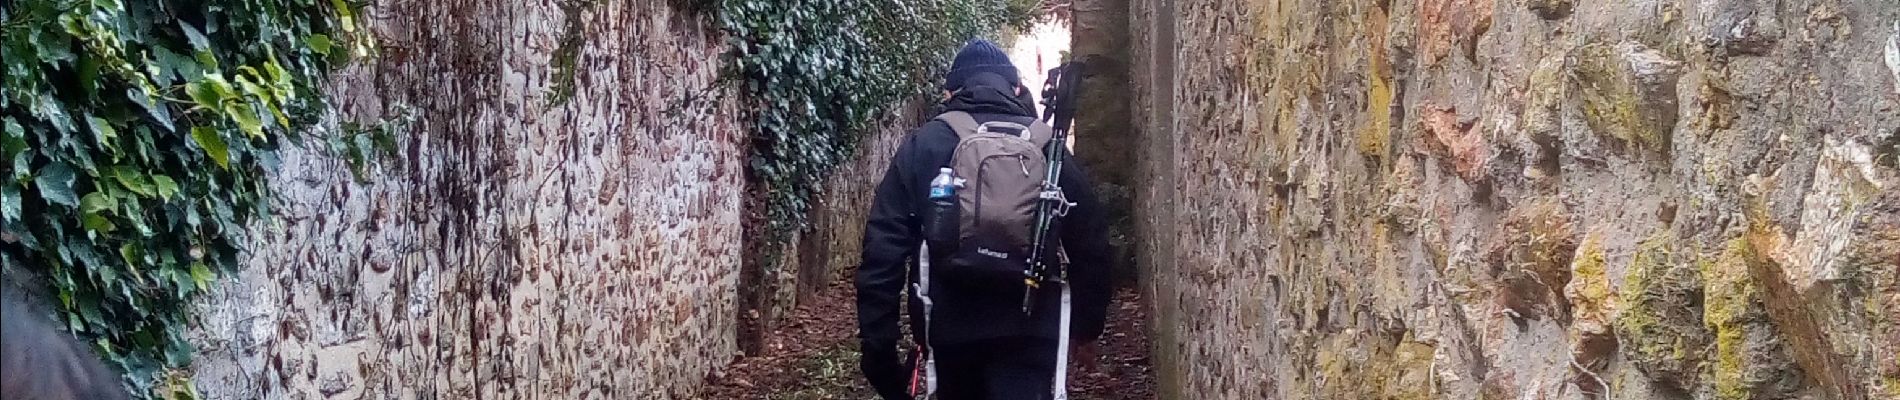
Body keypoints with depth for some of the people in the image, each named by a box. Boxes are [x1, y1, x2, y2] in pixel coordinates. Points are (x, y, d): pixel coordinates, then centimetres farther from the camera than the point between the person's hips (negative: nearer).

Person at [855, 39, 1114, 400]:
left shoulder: (921, 147, 3)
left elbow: (883, 248, -3)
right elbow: (1090, 245, 8)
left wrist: (878, 344, 0)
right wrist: (1087, 327, 20)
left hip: (950, 329, 1)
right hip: (1027, 329, -1)